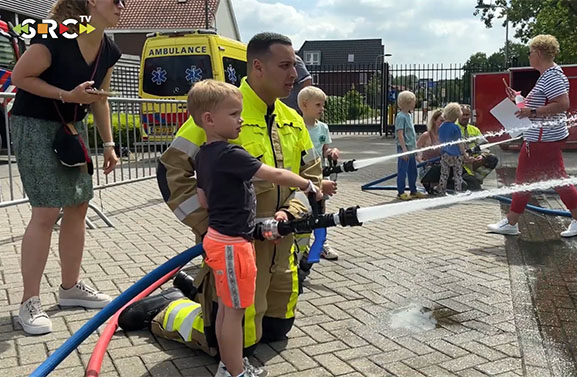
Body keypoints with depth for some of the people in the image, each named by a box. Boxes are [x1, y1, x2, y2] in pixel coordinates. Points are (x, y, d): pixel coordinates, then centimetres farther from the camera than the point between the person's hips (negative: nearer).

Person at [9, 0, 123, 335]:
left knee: (78, 206, 7)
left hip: (72, 127, 8)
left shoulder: (109, 51, 0)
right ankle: (30, 302, -1)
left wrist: (109, 145, 9)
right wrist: (68, 95, -23)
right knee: (47, 211, -12)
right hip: (34, 125, -7)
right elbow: (20, 76, -16)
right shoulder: (57, 36, -23)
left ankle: (71, 286, 22)